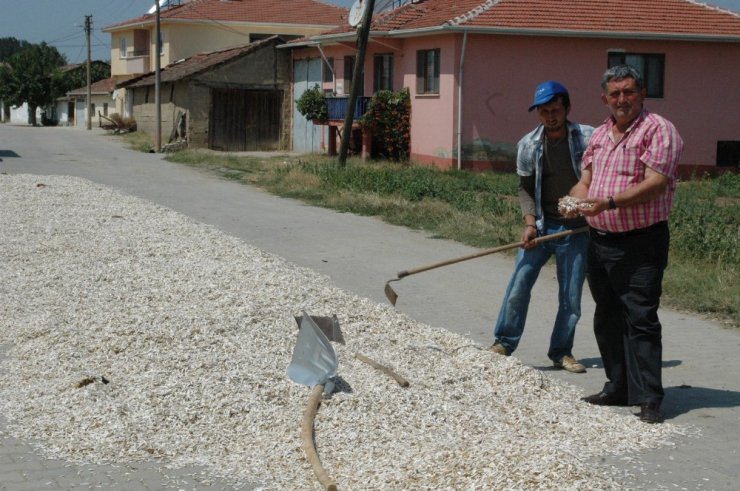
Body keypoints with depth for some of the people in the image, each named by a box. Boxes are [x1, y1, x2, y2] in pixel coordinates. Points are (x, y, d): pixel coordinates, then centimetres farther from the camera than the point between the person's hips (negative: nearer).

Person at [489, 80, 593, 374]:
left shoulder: (588, 138, -7)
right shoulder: (528, 145, -1)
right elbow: (525, 188, 6)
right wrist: (530, 223, -6)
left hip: (577, 230, -1)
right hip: (541, 227, 1)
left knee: (571, 297, 7)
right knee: (518, 287, -4)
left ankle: (561, 352, 21)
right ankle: (503, 344, 10)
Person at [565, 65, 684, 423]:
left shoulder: (658, 130, -8)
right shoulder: (599, 134, 16)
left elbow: (655, 184, -18)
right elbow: (586, 180, 17)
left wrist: (610, 202, -27)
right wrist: (575, 200, -6)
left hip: (640, 245, -8)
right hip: (600, 242, 8)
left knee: (641, 320, -10)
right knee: (607, 320, 13)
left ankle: (649, 400, -7)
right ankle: (618, 388, 24)